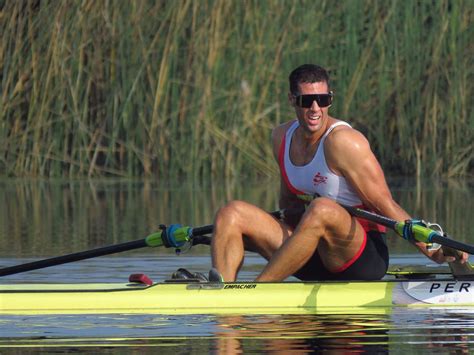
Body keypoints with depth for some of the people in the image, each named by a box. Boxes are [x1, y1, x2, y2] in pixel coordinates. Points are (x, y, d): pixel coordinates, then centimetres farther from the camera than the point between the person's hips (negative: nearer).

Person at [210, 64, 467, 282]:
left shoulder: (342, 142, -14)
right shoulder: (282, 137, 7)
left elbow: (385, 206, -13)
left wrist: (432, 251, -20)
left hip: (365, 258, -7)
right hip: (315, 263, 7)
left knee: (323, 210, -37)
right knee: (231, 214, -7)